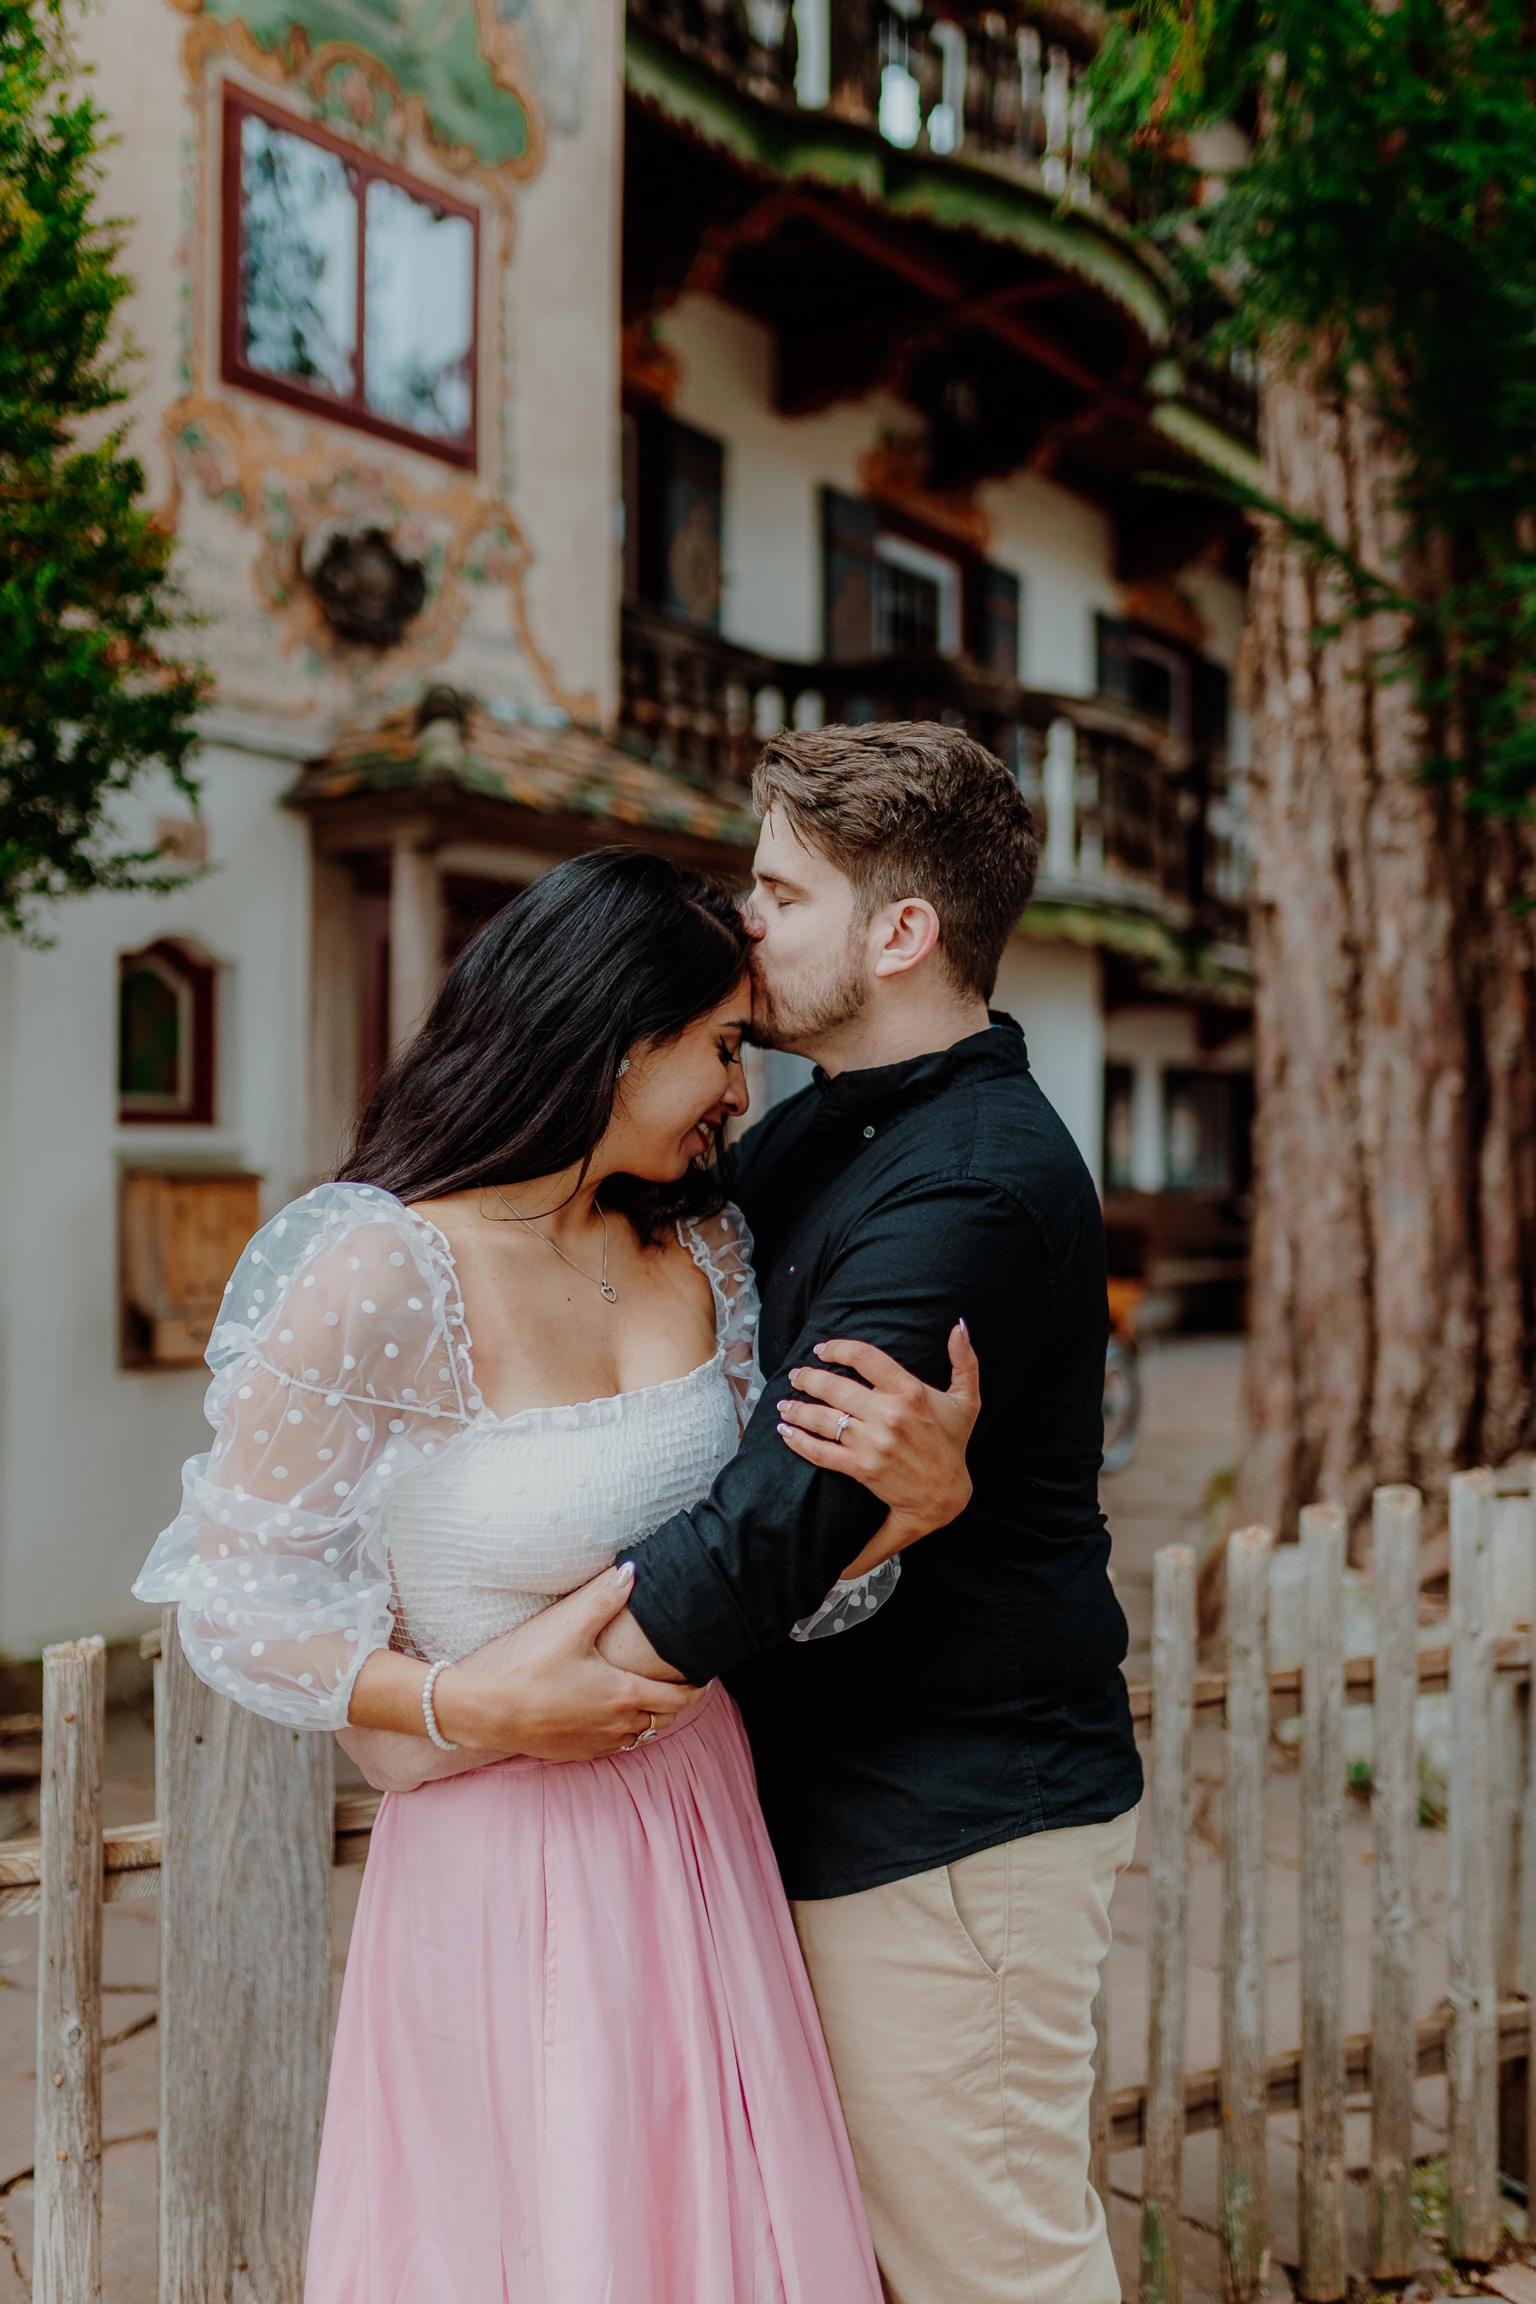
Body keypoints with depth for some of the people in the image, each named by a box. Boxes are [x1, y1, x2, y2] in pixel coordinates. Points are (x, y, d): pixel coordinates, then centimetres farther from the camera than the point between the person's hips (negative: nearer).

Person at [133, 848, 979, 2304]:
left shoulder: (704, 1251, 1)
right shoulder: (378, 1274, -19)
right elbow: (232, 1608, -12)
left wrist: (918, 1493, -18)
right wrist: (467, 1706, -22)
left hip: (708, 1828, 6)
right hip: (503, 1857, -6)